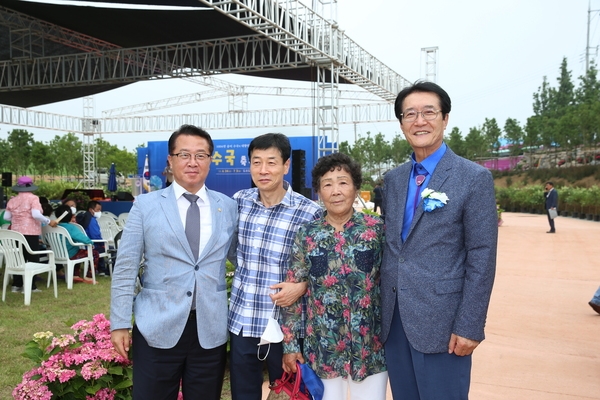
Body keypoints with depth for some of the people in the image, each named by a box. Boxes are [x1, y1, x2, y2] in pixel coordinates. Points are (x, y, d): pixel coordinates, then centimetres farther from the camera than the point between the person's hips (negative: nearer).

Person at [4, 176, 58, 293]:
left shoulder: (12, 200, 9)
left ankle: (16, 285, 15)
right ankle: (30, 286, 0)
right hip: (30, 232, -6)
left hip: (16, 232, 6)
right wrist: (49, 221, -11)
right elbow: (36, 215, -20)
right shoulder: (33, 198, -8)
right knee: (32, 259, 1)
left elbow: (6, 217, 9)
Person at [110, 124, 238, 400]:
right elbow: (125, 268, -1)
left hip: (211, 328, 2)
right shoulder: (145, 205, -1)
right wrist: (120, 323, -3)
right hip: (157, 328, -1)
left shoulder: (228, 207, 4)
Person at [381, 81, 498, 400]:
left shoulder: (474, 178, -7)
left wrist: (469, 326, -13)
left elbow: (482, 257, -9)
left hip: (441, 321, -5)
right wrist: (379, 310, 11)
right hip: (393, 320, 5)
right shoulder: (392, 179, 9)